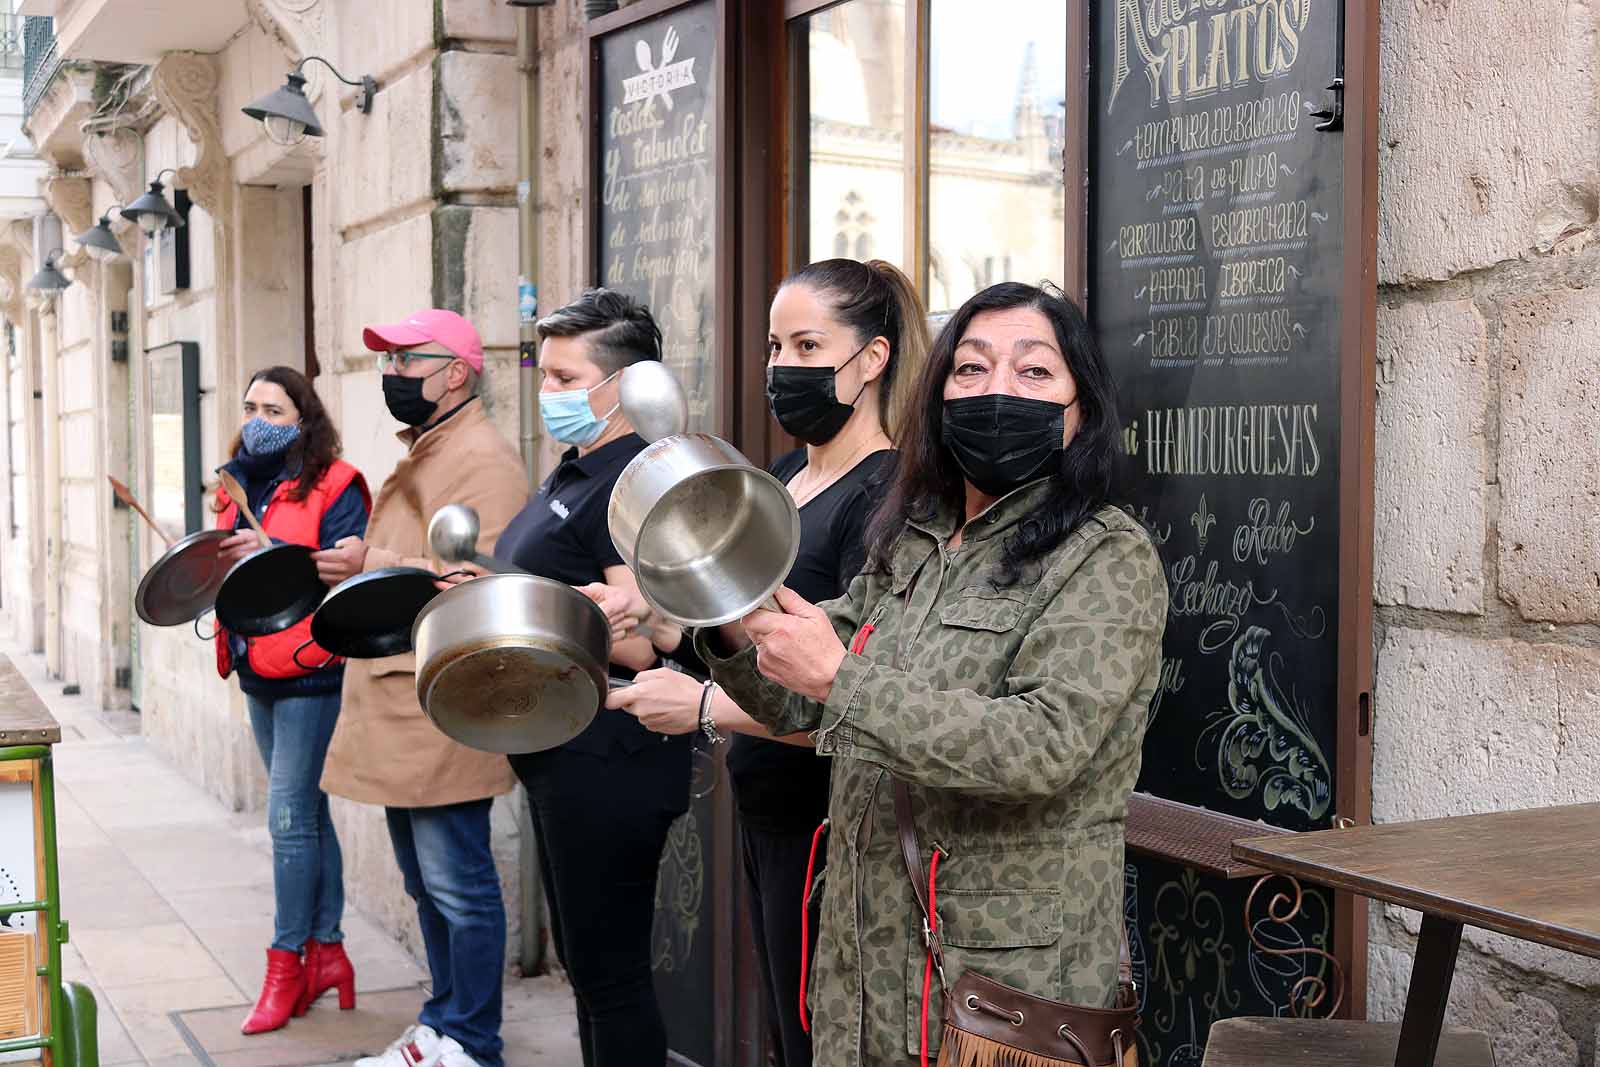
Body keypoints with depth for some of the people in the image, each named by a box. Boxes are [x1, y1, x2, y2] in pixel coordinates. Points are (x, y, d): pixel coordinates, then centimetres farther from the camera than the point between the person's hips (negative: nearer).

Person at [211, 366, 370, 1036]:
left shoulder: (333, 487, -9)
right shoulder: (238, 487, 15)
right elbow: (229, 570, 20)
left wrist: (272, 554, -25)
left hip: (309, 671, -8)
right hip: (258, 671, 8)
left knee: (289, 815, -6)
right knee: (306, 811, 14)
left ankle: (287, 962, 4)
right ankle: (326, 951, 22)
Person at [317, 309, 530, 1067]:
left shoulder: (479, 458, -13)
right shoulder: (422, 455, 21)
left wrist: (372, 565, -27)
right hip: (400, 702, 11)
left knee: (457, 885, -4)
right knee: (426, 883, 17)